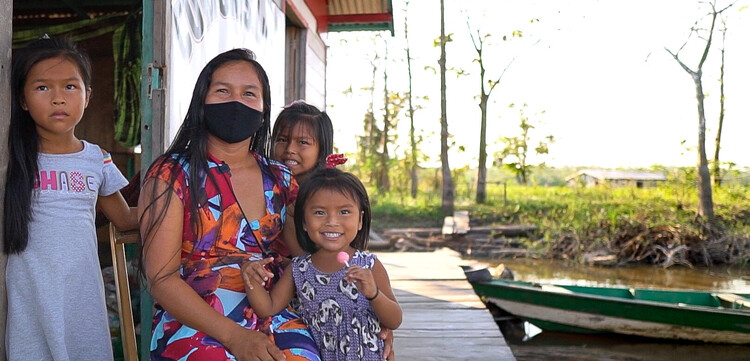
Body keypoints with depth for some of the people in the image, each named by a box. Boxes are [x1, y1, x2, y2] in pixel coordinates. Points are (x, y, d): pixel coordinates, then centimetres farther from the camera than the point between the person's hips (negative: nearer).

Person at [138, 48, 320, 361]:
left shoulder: (281, 181, 13)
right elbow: (161, 279, -6)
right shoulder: (171, 176, 0)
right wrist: (233, 336, -17)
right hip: (192, 324, -4)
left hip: (273, 319, 4)